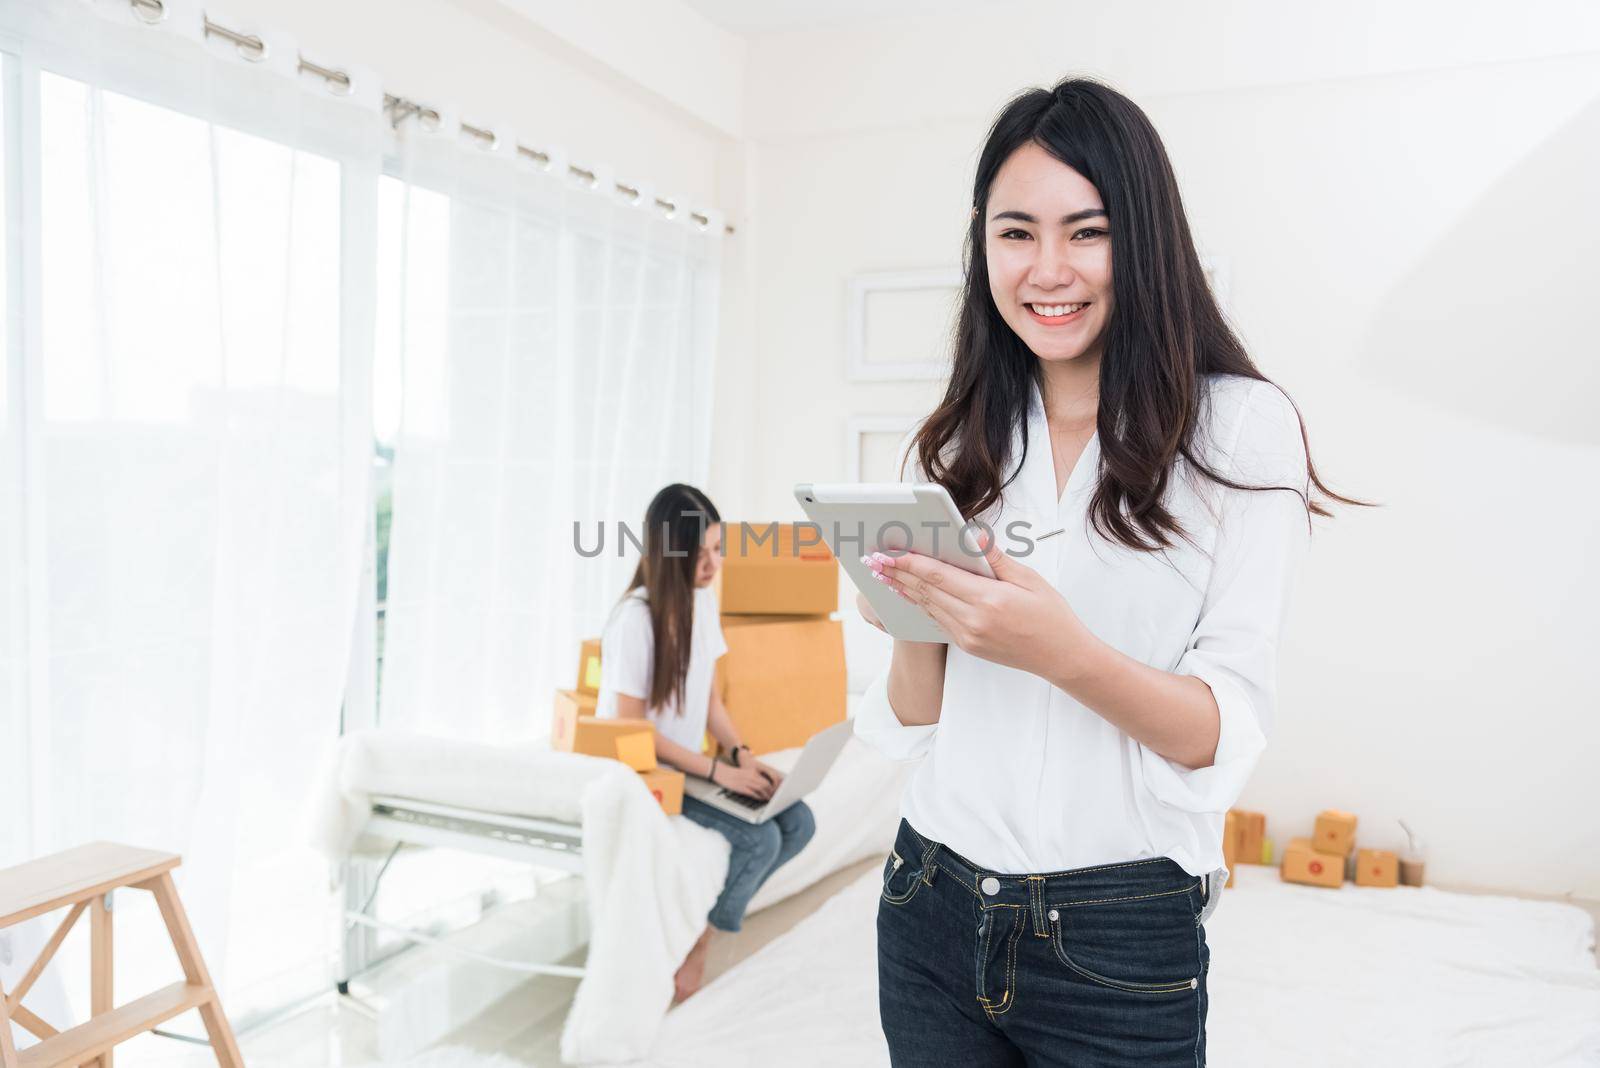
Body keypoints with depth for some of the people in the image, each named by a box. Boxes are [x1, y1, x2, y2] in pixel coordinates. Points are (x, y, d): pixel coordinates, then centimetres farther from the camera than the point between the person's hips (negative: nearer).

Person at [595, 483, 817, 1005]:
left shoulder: (704, 599, 3)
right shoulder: (635, 617, -21)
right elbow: (631, 729, -19)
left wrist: (742, 754, -5)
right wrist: (719, 771, -21)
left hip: (690, 764, 8)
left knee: (797, 823, -9)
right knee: (758, 839, -24)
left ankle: (700, 916, 8)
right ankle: (696, 933, 2)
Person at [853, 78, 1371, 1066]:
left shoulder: (1242, 428, -8)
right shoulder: (958, 446, 3)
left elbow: (1227, 733, -13)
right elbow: (916, 723, 4)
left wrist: (1061, 651, -29)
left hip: (1123, 942, -3)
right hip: (934, 909, 4)